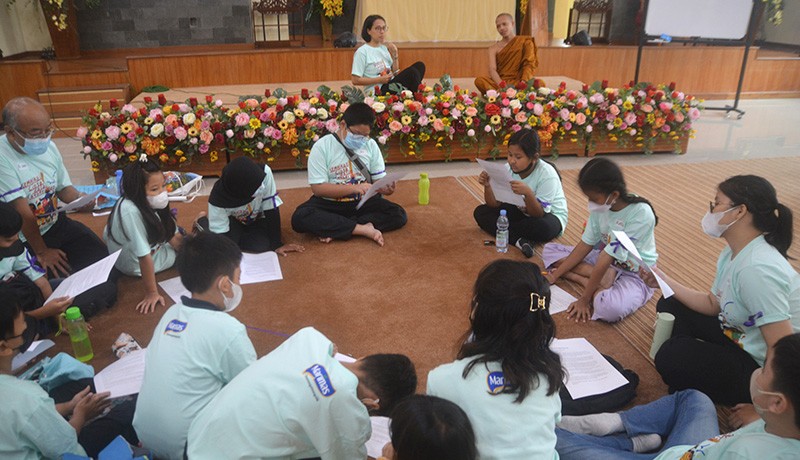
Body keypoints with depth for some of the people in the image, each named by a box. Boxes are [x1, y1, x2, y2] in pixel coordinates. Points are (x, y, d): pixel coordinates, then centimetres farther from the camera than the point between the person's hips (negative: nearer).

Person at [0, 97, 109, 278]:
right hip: (24, 241, -6)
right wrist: (41, 252, -15)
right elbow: (23, 213, -22)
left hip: (57, 223, 7)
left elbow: (63, 187, 11)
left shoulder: (49, 147, -2)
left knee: (102, 258, -4)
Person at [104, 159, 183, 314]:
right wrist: (151, 293, -32)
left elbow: (174, 237, -5)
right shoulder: (131, 212, -37)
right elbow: (144, 256, -35)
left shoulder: (149, 203, -14)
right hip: (135, 266, -7)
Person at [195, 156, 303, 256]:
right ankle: (203, 222, 9)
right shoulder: (218, 199, -37)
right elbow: (220, 235, -26)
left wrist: (276, 244, -22)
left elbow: (271, 209, -28)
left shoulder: (264, 173, -39)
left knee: (264, 245, -22)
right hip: (233, 220, -1)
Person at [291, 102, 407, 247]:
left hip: (362, 202, 3)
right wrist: (354, 188, -27)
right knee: (300, 218, -30)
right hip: (329, 203, -3)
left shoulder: (370, 145, 0)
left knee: (398, 215, -19)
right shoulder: (322, 146, -10)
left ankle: (333, 230, -22)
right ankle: (364, 229, -30)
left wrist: (385, 187, -23)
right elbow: (318, 188, -15)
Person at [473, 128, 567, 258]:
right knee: (480, 212, -12)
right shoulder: (508, 169, -14)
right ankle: (520, 241, -29)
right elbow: (495, 204, -12)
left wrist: (528, 193, -46)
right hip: (521, 212, 6)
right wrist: (487, 186, -31)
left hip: (550, 215, -5)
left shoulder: (547, 174, -27)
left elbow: (538, 215, -28)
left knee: (542, 227, -41)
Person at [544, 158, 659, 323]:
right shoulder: (601, 208, -9)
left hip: (635, 274, -7)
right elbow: (585, 246, 0)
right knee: (549, 250, -1)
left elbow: (607, 258, -28)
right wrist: (555, 275, -4)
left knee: (610, 308, -41)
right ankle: (594, 281, -14)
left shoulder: (640, 214, -29)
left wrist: (584, 299, -23)